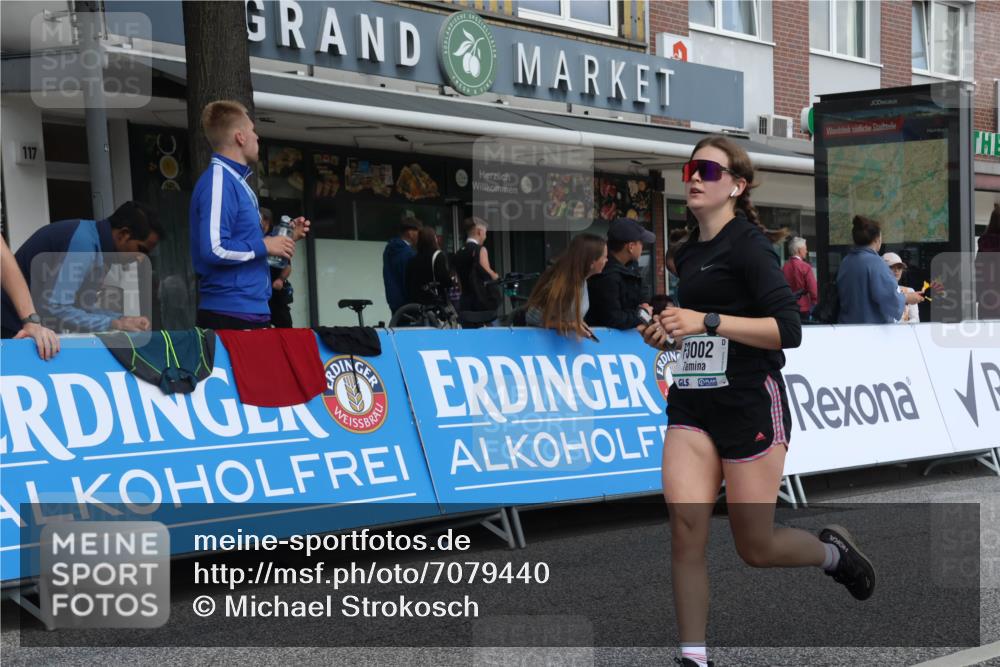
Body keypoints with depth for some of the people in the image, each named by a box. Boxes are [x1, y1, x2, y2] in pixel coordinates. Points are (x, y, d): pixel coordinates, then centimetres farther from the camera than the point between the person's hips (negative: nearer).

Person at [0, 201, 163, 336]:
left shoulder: (96, 241, 6)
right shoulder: (83, 241, -23)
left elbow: (81, 307, 8)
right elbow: (54, 310, -29)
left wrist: (123, 320, -5)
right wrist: (113, 324, -25)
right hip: (15, 330, -9)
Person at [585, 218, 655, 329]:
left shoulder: (631, 265, 4)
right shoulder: (607, 277, -27)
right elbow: (613, 320, -30)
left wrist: (643, 305, -3)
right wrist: (643, 313, -15)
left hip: (627, 332, 9)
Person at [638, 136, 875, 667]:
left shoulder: (748, 243, -10)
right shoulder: (688, 252, 13)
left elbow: (788, 330, -18)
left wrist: (708, 322, -25)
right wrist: (667, 334, 7)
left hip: (750, 404, -6)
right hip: (693, 403, 6)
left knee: (755, 548, 3)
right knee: (685, 527, -9)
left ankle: (833, 551, 34)